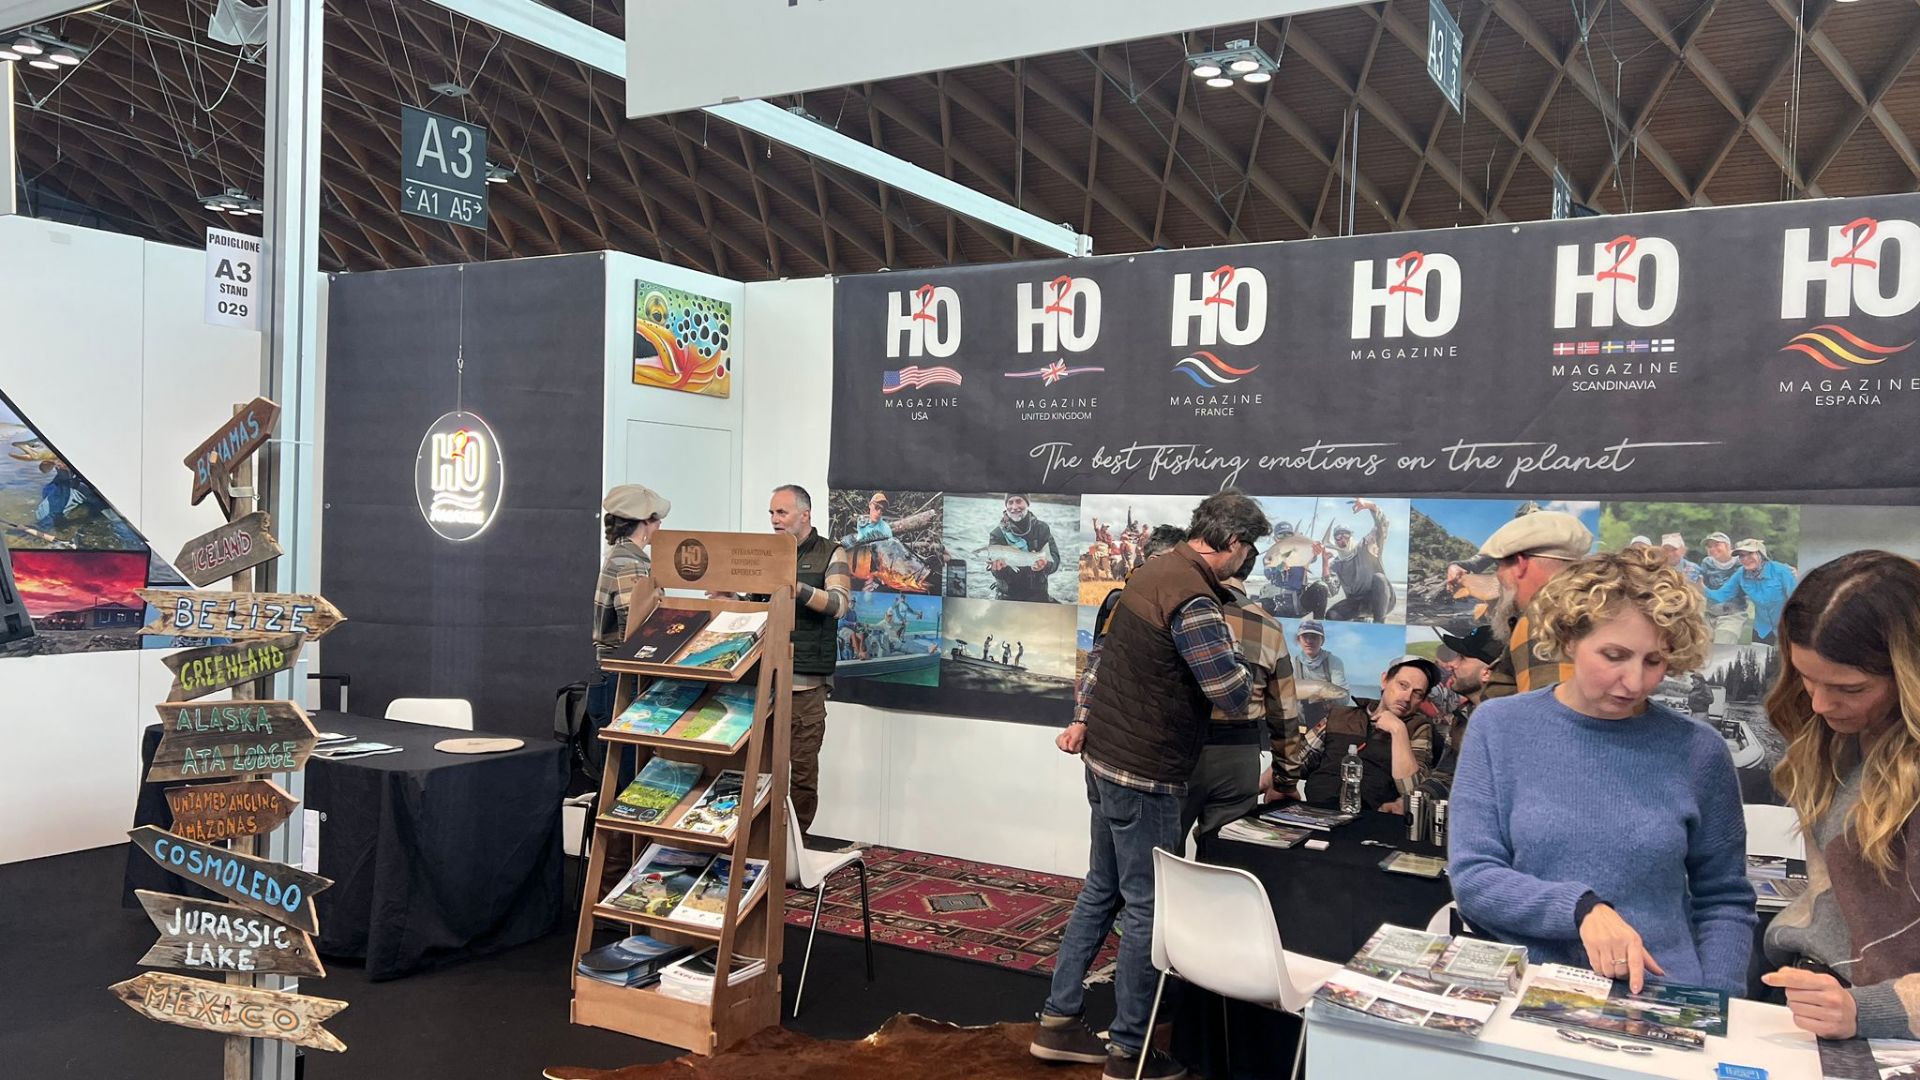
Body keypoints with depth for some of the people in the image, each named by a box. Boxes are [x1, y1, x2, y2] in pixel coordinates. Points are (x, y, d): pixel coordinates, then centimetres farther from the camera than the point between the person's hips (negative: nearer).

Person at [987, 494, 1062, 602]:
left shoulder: (1042, 528, 1)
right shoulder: (997, 534, -4)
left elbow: (1054, 558, -8)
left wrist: (1045, 564, -31)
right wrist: (1000, 568, -34)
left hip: (1037, 595, 1)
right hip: (1007, 596, -1)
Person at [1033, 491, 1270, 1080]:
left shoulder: (1154, 569, 8)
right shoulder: (1194, 598, -22)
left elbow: (1103, 651, 15)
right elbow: (1233, 694, -21)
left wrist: (1084, 717, 19)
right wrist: (1224, 639, -2)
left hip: (1106, 755, 10)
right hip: (1144, 773, -10)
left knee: (1101, 890, 19)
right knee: (1147, 906, 3)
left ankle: (1059, 1020, 29)